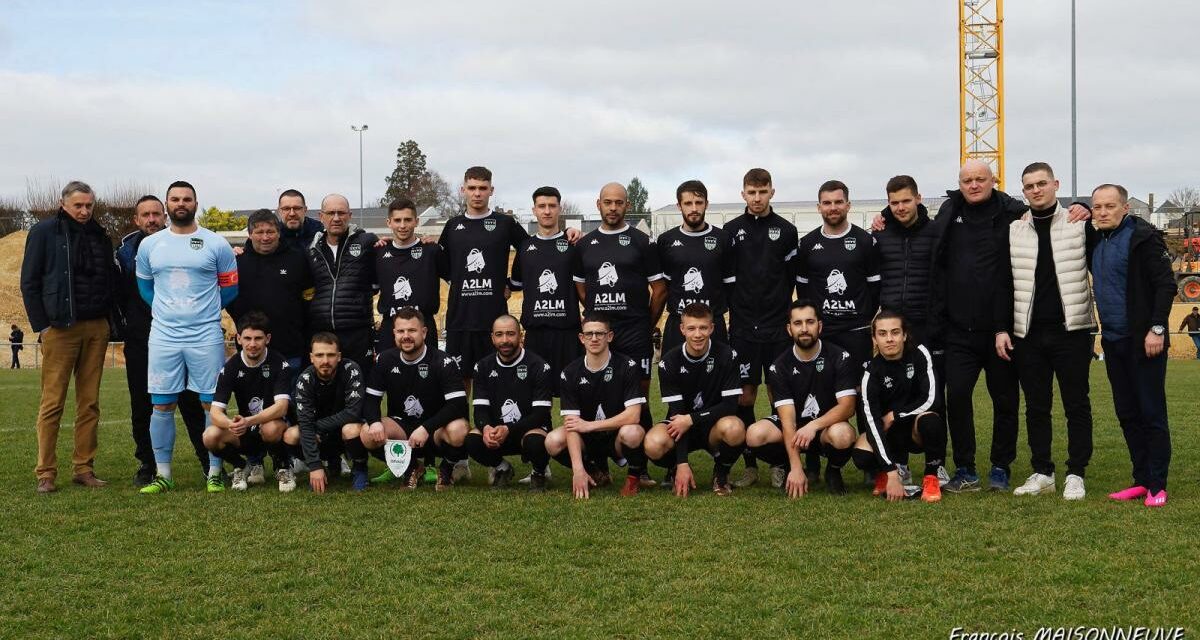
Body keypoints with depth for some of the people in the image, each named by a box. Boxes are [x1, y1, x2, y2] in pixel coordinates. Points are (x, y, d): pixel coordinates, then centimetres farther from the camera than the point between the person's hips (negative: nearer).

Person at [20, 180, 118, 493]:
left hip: (96, 328, 4)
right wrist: (41, 326, -7)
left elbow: (111, 279, 20)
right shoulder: (44, 232, 1)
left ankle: (84, 468, 11)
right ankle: (45, 473, 0)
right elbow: (29, 282, -1)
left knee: (90, 402, 5)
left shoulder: (99, 236, 14)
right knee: (53, 402, -4)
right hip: (59, 328, -4)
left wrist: (108, 319, 9)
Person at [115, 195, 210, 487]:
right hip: (139, 340, 2)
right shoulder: (126, 251, 6)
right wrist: (121, 326, 4)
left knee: (191, 401, -2)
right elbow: (117, 295, 11)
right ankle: (147, 464, 15)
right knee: (142, 404, 5)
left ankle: (208, 460, 5)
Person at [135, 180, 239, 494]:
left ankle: (215, 472, 8)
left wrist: (203, 311, 10)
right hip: (163, 336, 2)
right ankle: (163, 474, 12)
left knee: (212, 403, -1)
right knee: (162, 405, 3)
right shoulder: (149, 245, 8)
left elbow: (229, 288, 9)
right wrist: (167, 311, 14)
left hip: (206, 336, -2)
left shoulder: (216, 244, 1)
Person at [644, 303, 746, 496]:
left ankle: (721, 473, -2)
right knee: (653, 445, -33)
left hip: (713, 426, 0)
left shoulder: (726, 356, -11)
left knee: (734, 429, -36)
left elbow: (730, 406, -15)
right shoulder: (669, 362, -10)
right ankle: (677, 471, 6)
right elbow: (676, 412, -15)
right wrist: (682, 464, -22)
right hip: (681, 426, 0)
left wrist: (691, 419, -22)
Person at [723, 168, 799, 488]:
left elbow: (793, 277, 5)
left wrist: (781, 309, -1)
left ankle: (781, 463, 11)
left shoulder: (786, 231, 5)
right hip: (742, 327, 0)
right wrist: (734, 308, 1)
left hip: (778, 327, 0)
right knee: (745, 396, 2)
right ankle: (750, 464, 10)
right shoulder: (731, 231, 5)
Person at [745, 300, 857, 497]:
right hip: (793, 429, 1)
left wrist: (814, 425, -34)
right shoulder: (780, 366, -8)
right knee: (755, 435, -29)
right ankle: (787, 469, 3)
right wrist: (795, 468, -27)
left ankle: (833, 471, -2)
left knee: (843, 435, -38)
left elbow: (847, 407, -16)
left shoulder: (839, 357, -10)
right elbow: (787, 417, -17)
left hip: (828, 425, -1)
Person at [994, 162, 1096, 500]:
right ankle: (1042, 473, 17)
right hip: (1028, 333, 3)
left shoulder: (1079, 225, 1)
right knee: (1036, 406, 8)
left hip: (1071, 331, -3)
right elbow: (1004, 285, 9)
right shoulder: (1013, 232, 9)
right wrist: (1002, 328, 2)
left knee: (1076, 405, 2)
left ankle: (1075, 474, 9)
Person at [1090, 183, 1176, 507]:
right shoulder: (1096, 241, 10)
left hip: (1143, 340, -7)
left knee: (1152, 413, -2)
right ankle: (1141, 480, 19)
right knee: (1127, 413, 11)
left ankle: (1157, 486, 3)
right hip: (1113, 340, 8)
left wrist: (1157, 328, -19)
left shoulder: (1142, 236, -11)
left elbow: (1166, 284, -14)